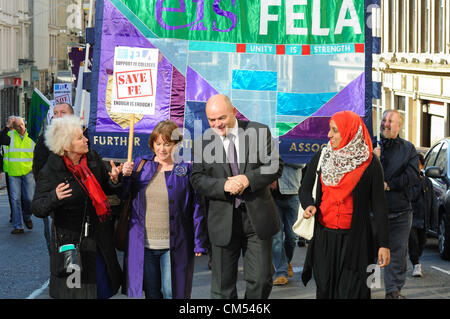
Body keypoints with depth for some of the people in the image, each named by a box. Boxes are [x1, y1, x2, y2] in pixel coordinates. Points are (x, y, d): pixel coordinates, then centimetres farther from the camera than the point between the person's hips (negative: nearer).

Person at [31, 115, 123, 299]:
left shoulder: (93, 159, -1)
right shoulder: (51, 171, -15)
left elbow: (106, 189, 11)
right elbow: (37, 208, -16)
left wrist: (114, 180, -12)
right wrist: (55, 197, -36)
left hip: (98, 234, 5)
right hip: (69, 239, -5)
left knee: (103, 289, 14)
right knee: (74, 292, 4)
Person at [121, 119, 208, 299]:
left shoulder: (186, 168, -3)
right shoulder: (140, 164, 8)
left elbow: (197, 208, -3)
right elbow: (124, 196, 13)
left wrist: (199, 243, -6)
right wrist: (126, 176, -7)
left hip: (174, 246, -3)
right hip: (144, 244, 3)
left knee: (172, 292, -2)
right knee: (151, 293, 11)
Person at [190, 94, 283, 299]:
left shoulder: (259, 132, 1)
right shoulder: (202, 143, 2)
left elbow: (275, 166, -2)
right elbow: (197, 179, -2)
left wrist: (249, 179, -18)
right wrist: (224, 185, -19)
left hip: (257, 218, 0)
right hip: (223, 220, 0)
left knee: (261, 279, 2)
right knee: (222, 284, 5)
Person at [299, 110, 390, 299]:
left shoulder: (369, 163, -3)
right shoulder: (321, 157, 7)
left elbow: (379, 205, -2)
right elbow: (305, 189, 16)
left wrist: (383, 244, -6)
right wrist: (309, 205, -8)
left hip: (355, 240, -3)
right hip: (324, 237, 3)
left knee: (351, 292, -6)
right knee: (324, 290, 7)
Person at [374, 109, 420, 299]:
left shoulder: (408, 149, 8)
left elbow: (413, 176, -3)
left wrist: (388, 185, -10)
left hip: (400, 212, 1)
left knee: (398, 253, 5)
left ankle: (394, 290, 13)